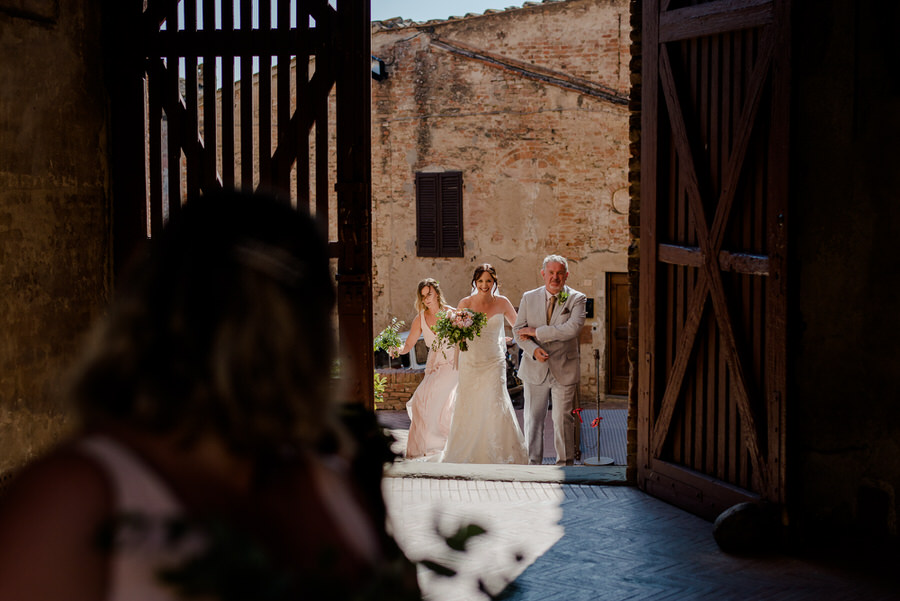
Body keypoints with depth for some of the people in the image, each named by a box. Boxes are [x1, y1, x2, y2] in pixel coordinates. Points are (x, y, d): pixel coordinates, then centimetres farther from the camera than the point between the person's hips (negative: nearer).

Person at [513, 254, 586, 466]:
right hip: (535, 369, 2)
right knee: (533, 418, 6)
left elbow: (572, 329, -17)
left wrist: (535, 331, -15)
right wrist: (533, 349, -16)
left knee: (563, 419, 3)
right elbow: (518, 329, 3)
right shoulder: (529, 298, 7)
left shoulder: (576, 299, -2)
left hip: (564, 369, -2)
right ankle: (533, 463, 15)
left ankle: (565, 463, 15)